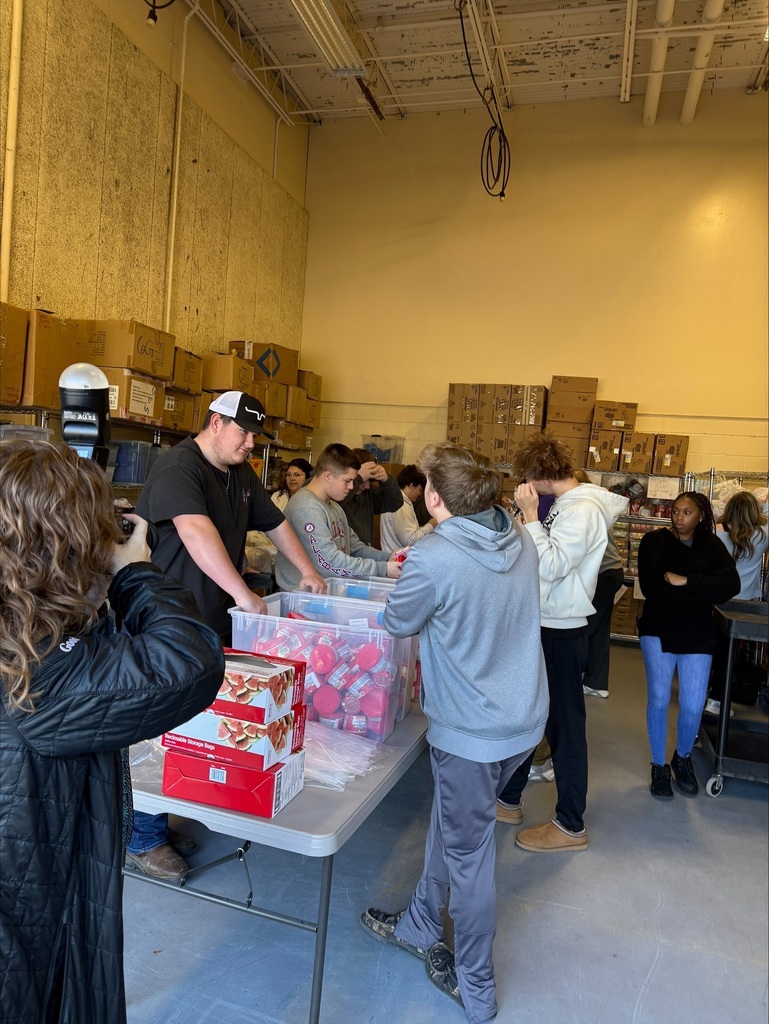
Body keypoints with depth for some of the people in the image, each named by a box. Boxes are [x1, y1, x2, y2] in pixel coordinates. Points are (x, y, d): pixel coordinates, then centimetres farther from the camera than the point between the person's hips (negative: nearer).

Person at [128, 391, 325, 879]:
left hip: (216, 621, 8)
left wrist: (306, 570, 19)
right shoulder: (179, 467, -16)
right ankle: (143, 838, 18)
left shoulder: (242, 475, 14)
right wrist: (243, 594, -34)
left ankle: (167, 823, 29)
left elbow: (275, 522, 25)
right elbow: (196, 531, -30)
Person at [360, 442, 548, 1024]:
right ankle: (422, 927, 47)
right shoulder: (522, 540, -3)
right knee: (451, 823, 26)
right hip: (525, 717, 8)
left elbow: (399, 623, -7)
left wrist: (405, 582, 12)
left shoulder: (433, 560, -26)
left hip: (472, 731, -7)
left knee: (468, 853, 13)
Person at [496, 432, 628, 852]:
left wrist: (530, 514, -23)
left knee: (564, 724, 3)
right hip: (543, 625, 10)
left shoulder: (583, 510, -19)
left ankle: (571, 825, 20)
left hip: (561, 632, -10)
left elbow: (550, 567, -26)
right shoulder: (563, 505, 9)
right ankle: (508, 800, 35)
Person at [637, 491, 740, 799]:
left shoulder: (712, 546, 2)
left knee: (693, 706, 1)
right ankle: (659, 766, 20)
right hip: (658, 630, -2)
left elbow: (731, 585, -14)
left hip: (698, 635, 2)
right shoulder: (654, 541, -5)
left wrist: (685, 582, -24)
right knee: (659, 700, 0)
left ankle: (683, 758, 30)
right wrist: (700, 591, -13)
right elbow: (651, 588, -16)